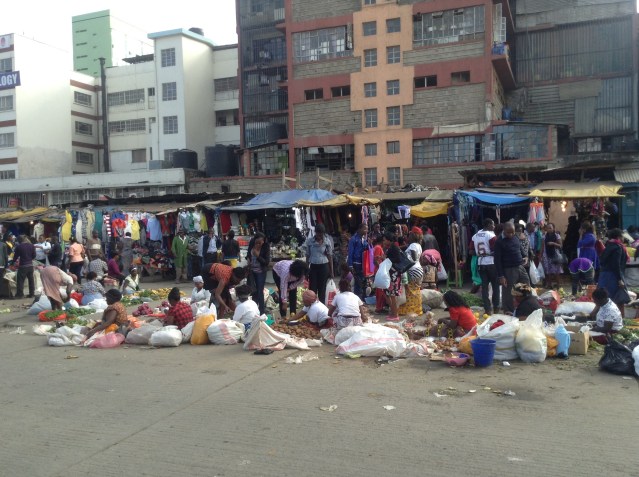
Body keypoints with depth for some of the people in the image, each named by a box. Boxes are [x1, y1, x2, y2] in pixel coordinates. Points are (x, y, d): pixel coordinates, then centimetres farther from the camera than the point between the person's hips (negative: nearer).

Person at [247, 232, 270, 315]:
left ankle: (261, 312, 5)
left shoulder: (266, 247, -18)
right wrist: (248, 259, -5)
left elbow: (267, 262, -19)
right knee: (253, 290, 13)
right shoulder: (252, 243, -7)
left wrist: (258, 256, -29)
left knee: (260, 292, -3)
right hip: (252, 270, 4)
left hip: (261, 271, -4)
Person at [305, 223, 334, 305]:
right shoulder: (310, 240, -3)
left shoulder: (327, 241, -4)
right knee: (312, 289, 0)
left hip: (324, 267, -1)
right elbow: (308, 255, 5)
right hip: (313, 266, 1)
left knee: (322, 289, 5)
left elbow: (330, 256, 2)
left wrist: (331, 271, 2)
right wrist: (306, 269, 6)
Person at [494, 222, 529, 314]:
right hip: (508, 270, -7)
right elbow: (497, 260, -13)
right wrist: (501, 276, -16)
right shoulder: (499, 242, -12)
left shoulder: (516, 237, 7)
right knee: (508, 294, 1)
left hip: (520, 267, 7)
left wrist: (525, 257, 4)